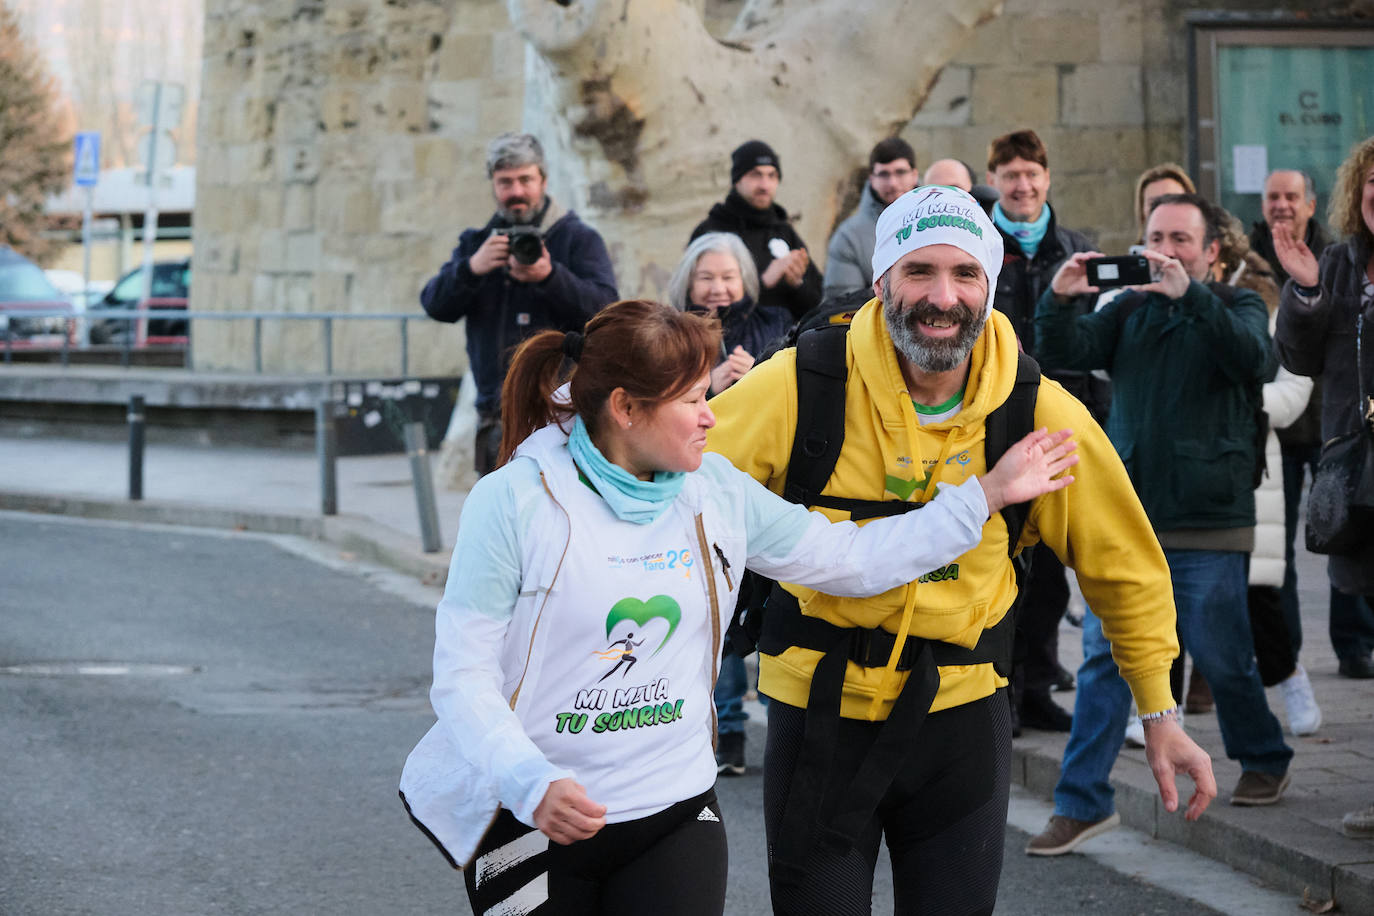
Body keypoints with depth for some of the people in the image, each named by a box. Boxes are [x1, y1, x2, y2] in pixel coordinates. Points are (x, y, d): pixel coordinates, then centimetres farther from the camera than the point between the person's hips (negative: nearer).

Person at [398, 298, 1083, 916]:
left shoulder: (716, 493, 4)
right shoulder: (515, 500, -12)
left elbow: (850, 559, 12)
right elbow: (462, 673, -14)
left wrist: (987, 495, 9)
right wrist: (534, 785, -30)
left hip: (673, 815, 3)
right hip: (531, 819, -3)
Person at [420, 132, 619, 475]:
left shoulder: (578, 238, 5)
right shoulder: (476, 243, 17)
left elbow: (605, 307, -9)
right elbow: (435, 304, 5)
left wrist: (550, 277, -24)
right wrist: (472, 268, -14)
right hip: (496, 416, 4)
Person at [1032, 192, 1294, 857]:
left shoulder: (1235, 308, 2)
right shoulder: (1128, 311, 11)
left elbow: (1254, 359, -19)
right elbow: (1067, 352, -2)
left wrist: (1190, 295, -31)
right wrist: (1058, 300, -23)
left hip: (1207, 528, -3)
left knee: (1222, 660, 6)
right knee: (1103, 658, -1)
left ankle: (1264, 761, 31)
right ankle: (1083, 802, 2)